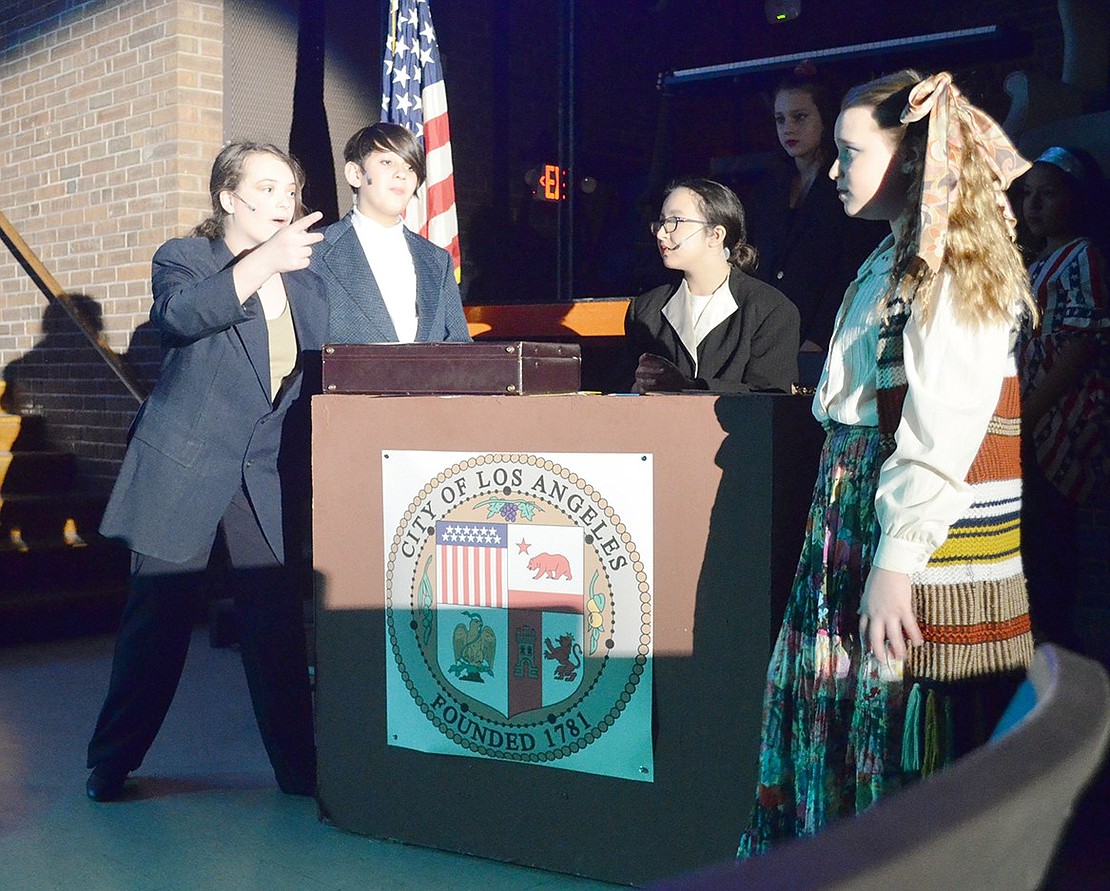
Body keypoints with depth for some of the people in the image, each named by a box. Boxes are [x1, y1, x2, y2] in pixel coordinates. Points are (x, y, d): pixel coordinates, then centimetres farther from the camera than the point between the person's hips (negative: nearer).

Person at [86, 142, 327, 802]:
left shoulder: (307, 279, 12)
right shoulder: (183, 258, -2)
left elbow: (324, 373, 14)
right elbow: (180, 314, -25)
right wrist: (265, 259, -34)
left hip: (272, 479, 4)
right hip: (185, 472, -3)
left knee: (278, 621, 3)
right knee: (158, 618, 3)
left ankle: (299, 768, 14)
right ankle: (111, 764, 19)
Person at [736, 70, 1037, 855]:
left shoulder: (954, 269, -12)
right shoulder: (893, 264, 16)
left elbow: (942, 434, -20)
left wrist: (896, 563, -22)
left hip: (927, 557, -9)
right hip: (857, 519, 9)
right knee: (840, 723, 12)